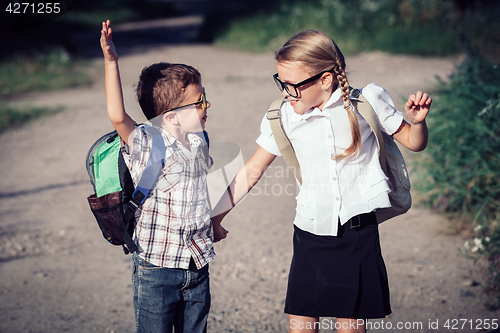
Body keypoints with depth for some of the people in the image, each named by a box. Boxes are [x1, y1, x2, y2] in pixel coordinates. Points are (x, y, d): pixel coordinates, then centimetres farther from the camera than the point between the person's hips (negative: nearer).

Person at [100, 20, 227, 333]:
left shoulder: (197, 144, 6)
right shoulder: (145, 147, -15)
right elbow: (118, 116, -32)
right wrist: (111, 61, -37)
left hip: (197, 267, 6)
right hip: (156, 271, -6)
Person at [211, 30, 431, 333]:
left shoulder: (366, 103, -6)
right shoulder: (284, 117, -1)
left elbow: (413, 142, 7)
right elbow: (252, 171, 10)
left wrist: (418, 120, -15)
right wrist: (216, 217, 10)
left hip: (359, 237, -2)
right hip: (310, 237, 2)